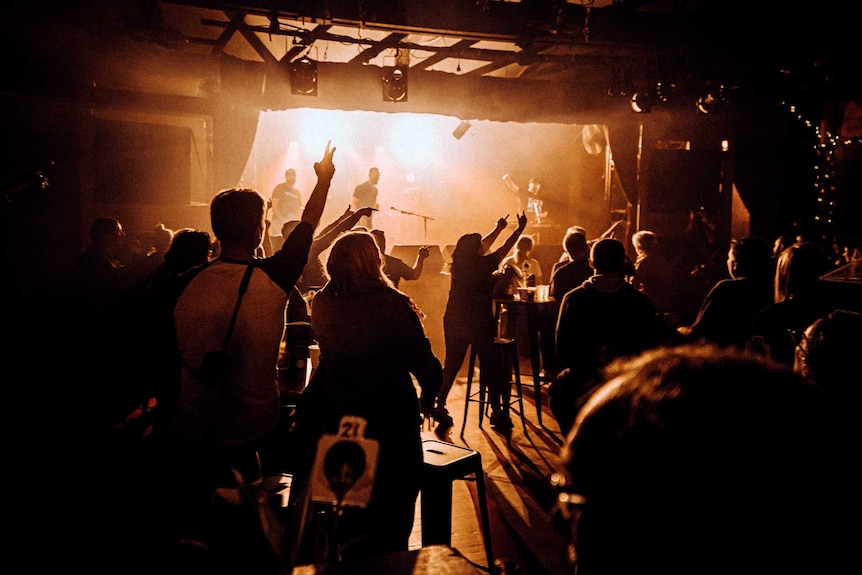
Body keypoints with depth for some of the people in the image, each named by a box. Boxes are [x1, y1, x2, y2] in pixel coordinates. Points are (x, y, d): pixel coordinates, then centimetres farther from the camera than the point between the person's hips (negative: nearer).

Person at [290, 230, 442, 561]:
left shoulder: (322, 304, -10)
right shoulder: (394, 305, -22)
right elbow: (429, 370, -19)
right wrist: (427, 401, 1)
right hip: (392, 426, -4)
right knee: (390, 526, 16)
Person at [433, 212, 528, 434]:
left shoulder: (458, 265, 3)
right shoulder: (482, 265, -15)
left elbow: (480, 248, 19)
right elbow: (504, 249, -2)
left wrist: (498, 229, 28)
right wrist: (520, 228, 11)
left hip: (453, 322, 6)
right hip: (479, 324, -6)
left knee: (451, 366, 15)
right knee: (490, 367, 4)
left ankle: (440, 407, 17)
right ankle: (496, 412, 7)